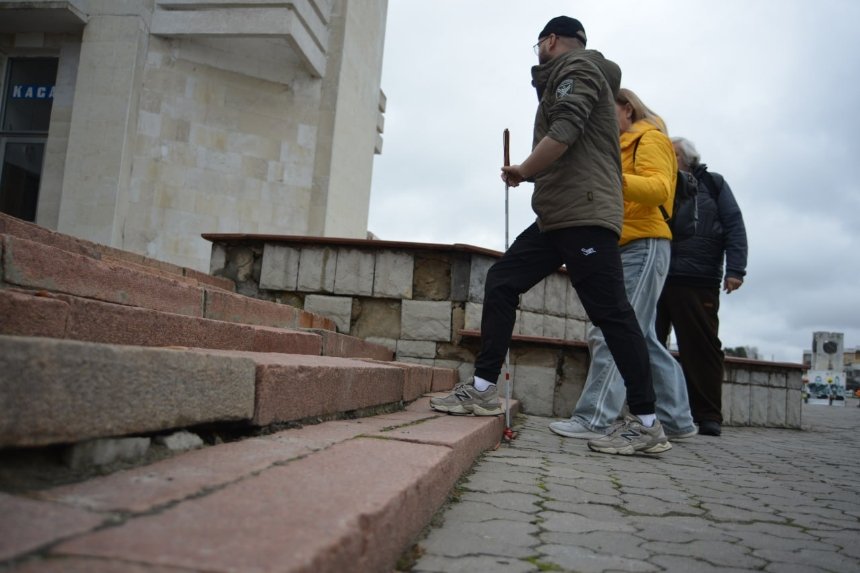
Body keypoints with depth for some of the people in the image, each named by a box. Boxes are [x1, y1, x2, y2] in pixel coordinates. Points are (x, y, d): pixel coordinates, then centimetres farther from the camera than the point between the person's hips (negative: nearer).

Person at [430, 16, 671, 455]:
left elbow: (564, 133, -17)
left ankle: (647, 425, -4)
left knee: (611, 312, -10)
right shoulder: (566, 76, 29)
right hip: (556, 216, 10)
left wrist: (520, 172, -4)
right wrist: (528, 173, 15)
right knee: (501, 281, 5)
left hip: (584, 213, -10)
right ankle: (483, 390, 5)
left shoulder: (576, 66, 0)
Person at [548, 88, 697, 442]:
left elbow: (659, 188, -19)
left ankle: (594, 420, -17)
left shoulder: (650, 138, 0)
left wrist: (615, 180, -36)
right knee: (640, 337, 9)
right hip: (625, 248, 10)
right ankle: (677, 420, 17)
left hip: (644, 245, -10)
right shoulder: (622, 147, 27)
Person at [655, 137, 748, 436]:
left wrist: (735, 269, -7)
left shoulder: (712, 183, 14)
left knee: (701, 347, -1)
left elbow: (734, 226, 5)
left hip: (697, 280, -3)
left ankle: (708, 415, 5)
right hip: (655, 277, 3)